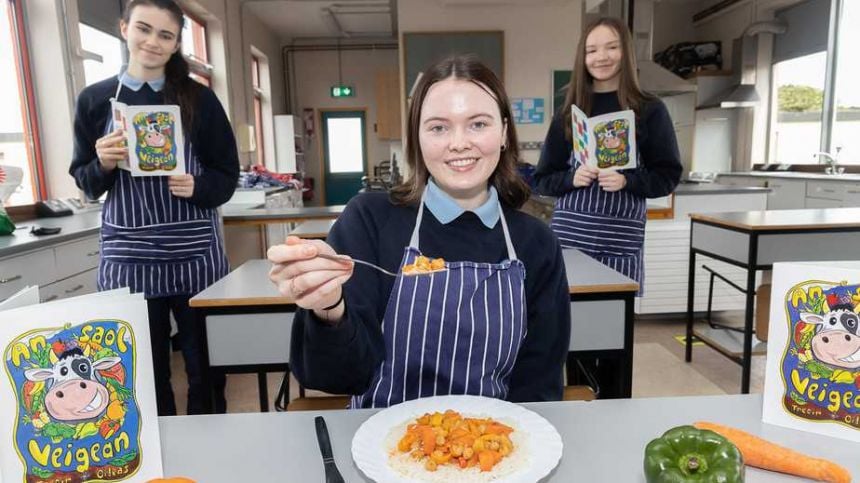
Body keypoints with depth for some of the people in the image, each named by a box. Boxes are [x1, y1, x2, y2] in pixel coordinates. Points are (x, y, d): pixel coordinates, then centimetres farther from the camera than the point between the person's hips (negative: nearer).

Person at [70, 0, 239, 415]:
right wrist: (103, 164, -10)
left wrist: (197, 187, -15)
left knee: (205, 364, 7)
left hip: (195, 250, -1)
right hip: (127, 253, 1)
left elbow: (228, 175, 5)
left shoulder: (199, 99, 2)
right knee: (144, 370, 9)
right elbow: (85, 182, 11)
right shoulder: (93, 99, 5)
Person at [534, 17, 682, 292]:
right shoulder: (569, 114, 7)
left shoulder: (650, 111, 3)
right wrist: (572, 178, -11)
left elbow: (668, 177, 3)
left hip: (621, 239, -1)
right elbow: (543, 180, 8)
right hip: (568, 233, 1)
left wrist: (626, 181, -14)